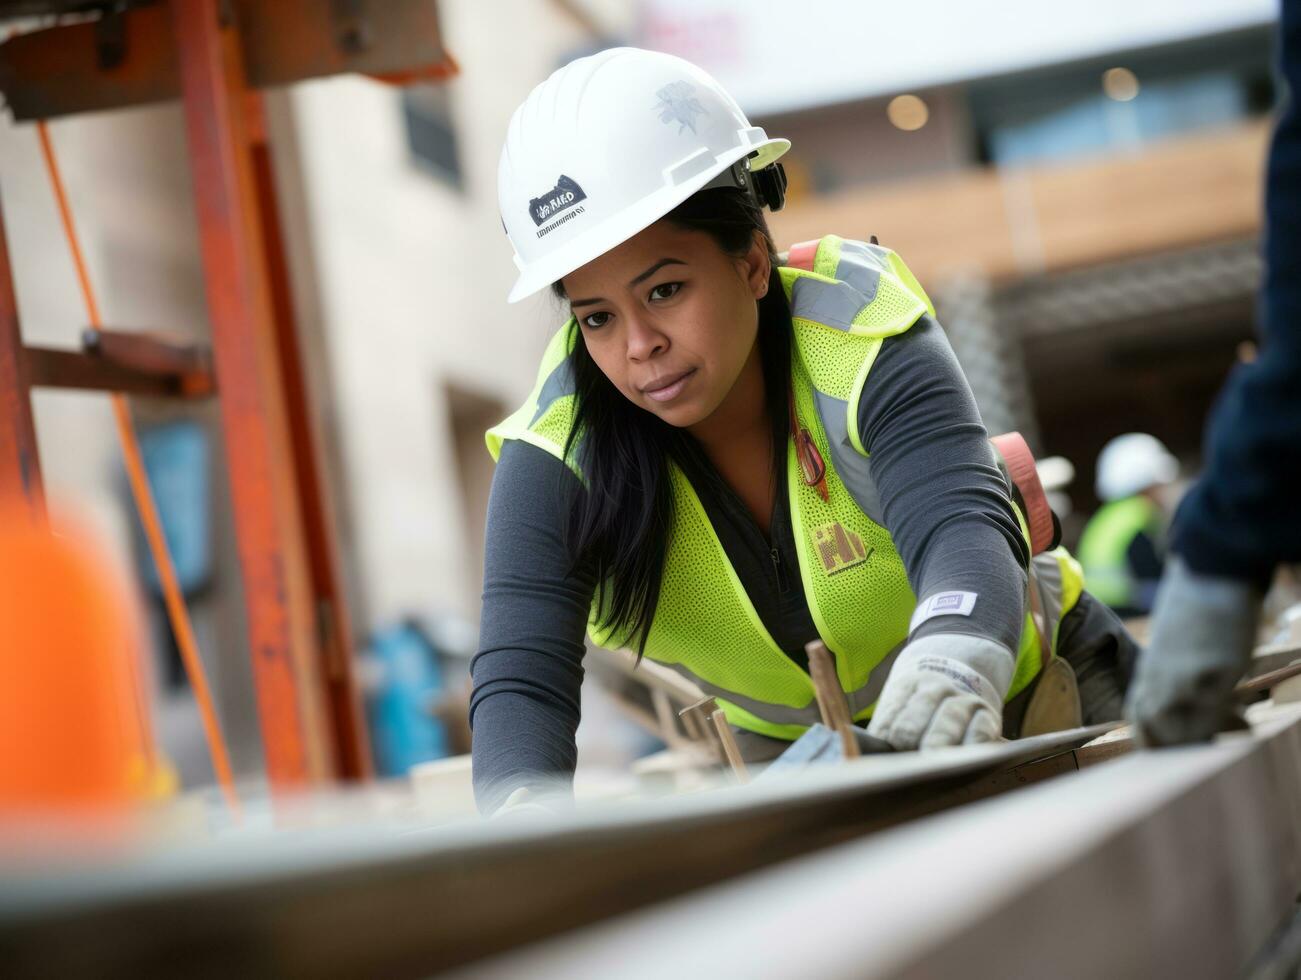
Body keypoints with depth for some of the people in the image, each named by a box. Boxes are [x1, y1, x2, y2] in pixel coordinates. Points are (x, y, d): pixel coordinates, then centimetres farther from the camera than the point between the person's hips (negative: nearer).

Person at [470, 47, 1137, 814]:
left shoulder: (863, 339, -32)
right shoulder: (557, 455, -25)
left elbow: (962, 522, -48)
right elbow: (520, 679, -33)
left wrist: (953, 659, -73)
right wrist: (524, 810, -57)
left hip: (1008, 691, -2)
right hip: (785, 745, 2)